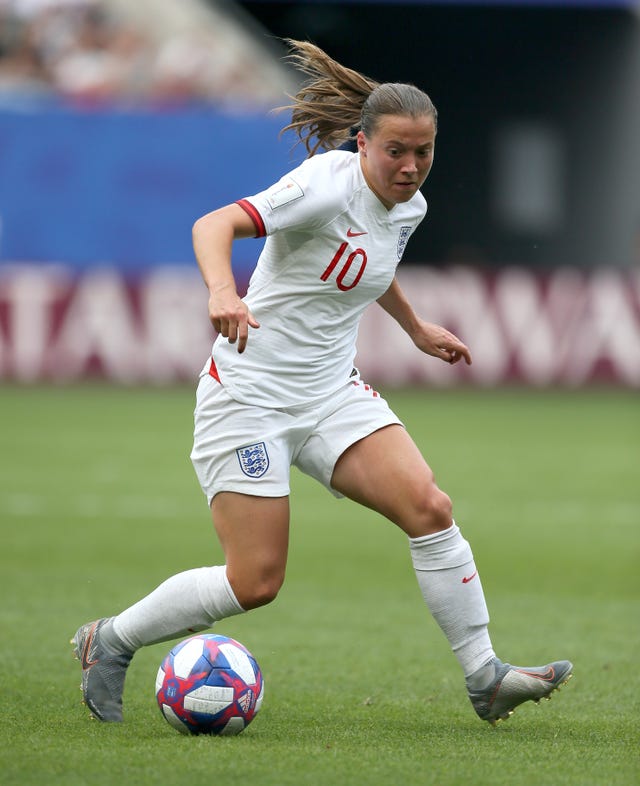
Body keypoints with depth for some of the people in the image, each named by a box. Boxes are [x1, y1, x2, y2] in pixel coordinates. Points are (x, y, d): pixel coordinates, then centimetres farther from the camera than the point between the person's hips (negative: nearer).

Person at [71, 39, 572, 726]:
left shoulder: (409, 206, 4)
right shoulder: (328, 185, -20)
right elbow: (214, 224, -34)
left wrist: (415, 327, 34)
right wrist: (222, 291, -53)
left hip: (331, 390, 7)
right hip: (249, 392, -7)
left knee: (429, 508, -12)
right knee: (256, 582, -8)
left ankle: (485, 679, -4)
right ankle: (109, 641, 13)